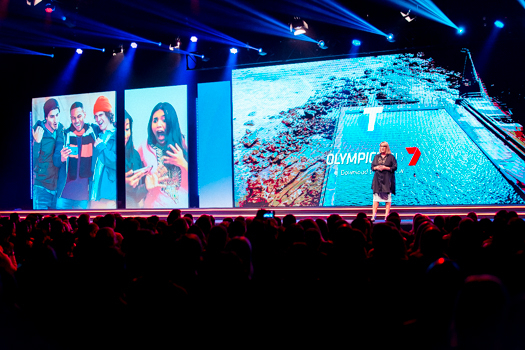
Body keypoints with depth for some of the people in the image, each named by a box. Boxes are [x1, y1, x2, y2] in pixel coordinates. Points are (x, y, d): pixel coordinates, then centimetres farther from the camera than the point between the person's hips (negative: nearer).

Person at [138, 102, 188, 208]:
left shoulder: (183, 144, 7)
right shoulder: (145, 148, 4)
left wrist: (183, 163, -8)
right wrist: (146, 185, -14)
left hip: (183, 204, 0)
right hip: (155, 205, 0)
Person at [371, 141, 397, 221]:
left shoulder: (391, 157, 3)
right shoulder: (376, 157, 15)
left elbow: (394, 167, -3)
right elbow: (372, 167, 15)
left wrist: (385, 167, -14)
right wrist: (377, 167, -7)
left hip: (387, 180, -3)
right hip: (378, 179, 3)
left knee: (388, 197, -3)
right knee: (376, 197, -2)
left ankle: (387, 215, 0)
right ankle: (374, 215, -4)